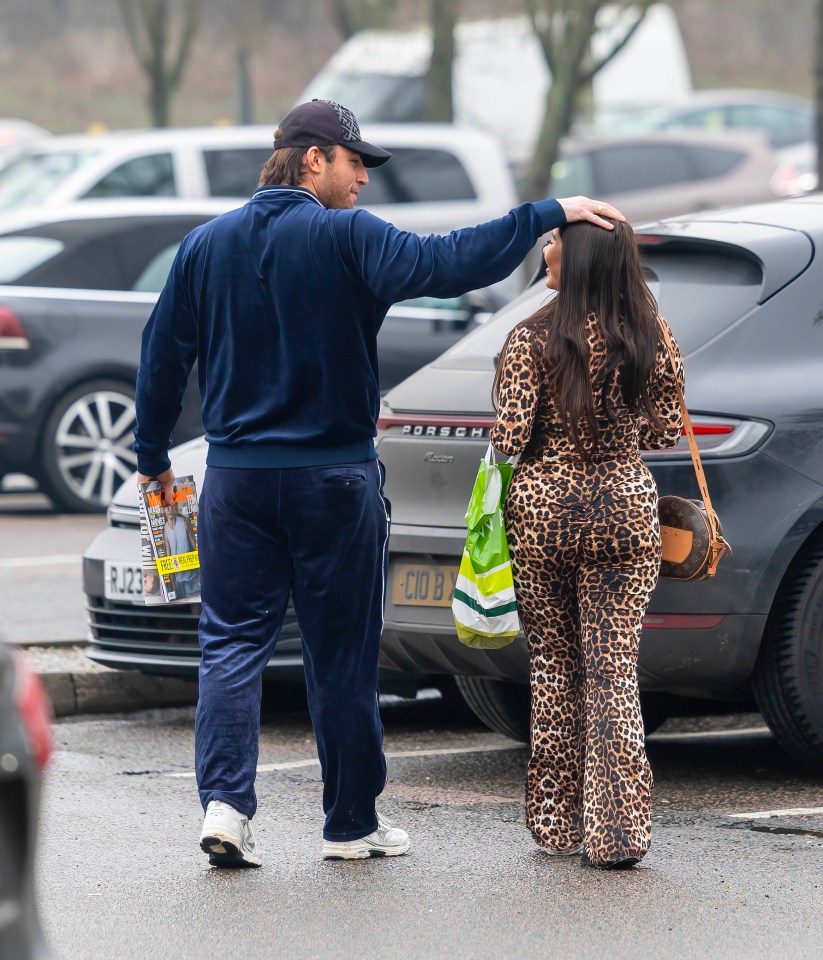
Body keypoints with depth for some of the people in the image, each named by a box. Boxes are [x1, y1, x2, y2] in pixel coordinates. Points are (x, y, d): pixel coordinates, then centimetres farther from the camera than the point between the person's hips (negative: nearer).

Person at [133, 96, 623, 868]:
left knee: (232, 641, 5)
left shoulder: (206, 245, 6)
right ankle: (351, 822, 13)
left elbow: (163, 354, 10)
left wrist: (152, 455, 20)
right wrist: (546, 216, -19)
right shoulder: (345, 238, -9)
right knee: (342, 652, 5)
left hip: (237, 480, 3)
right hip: (334, 476, -3)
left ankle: (224, 800, -12)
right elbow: (442, 264, -22)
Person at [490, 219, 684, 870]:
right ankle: (617, 831, -5)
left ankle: (558, 822, 17)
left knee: (554, 667, 11)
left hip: (544, 506, -2)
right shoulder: (650, 337, 0)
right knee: (614, 668, 2)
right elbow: (666, 432, 6)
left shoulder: (534, 339, -10)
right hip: (625, 506, 2)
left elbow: (510, 438, -13)